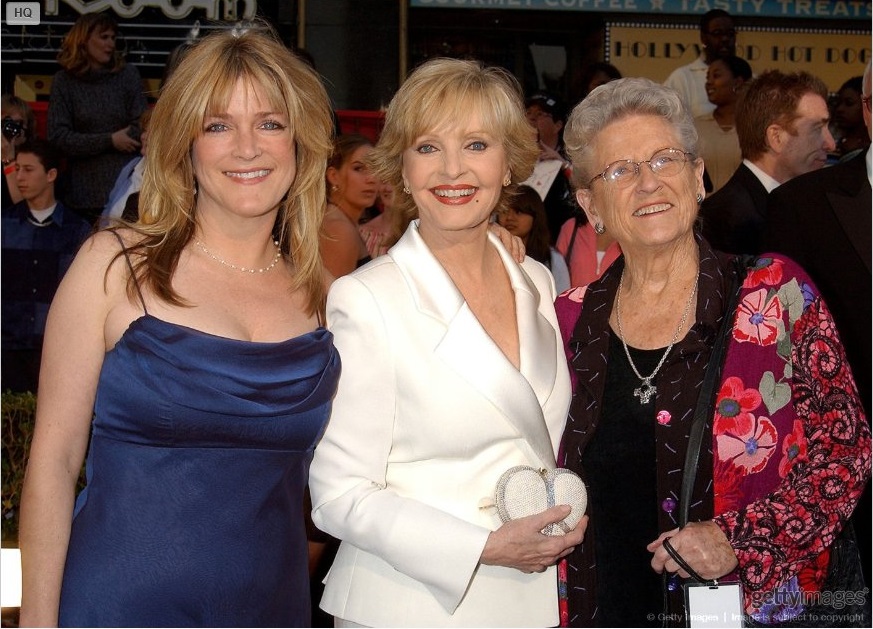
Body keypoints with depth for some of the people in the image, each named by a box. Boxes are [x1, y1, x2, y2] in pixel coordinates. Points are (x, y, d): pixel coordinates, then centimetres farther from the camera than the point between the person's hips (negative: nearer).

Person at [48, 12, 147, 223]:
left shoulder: (128, 74, 3)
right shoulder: (64, 81, 3)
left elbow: (140, 129, -3)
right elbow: (58, 137, -4)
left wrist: (87, 146, -9)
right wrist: (109, 141, -10)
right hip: (83, 188, 0)